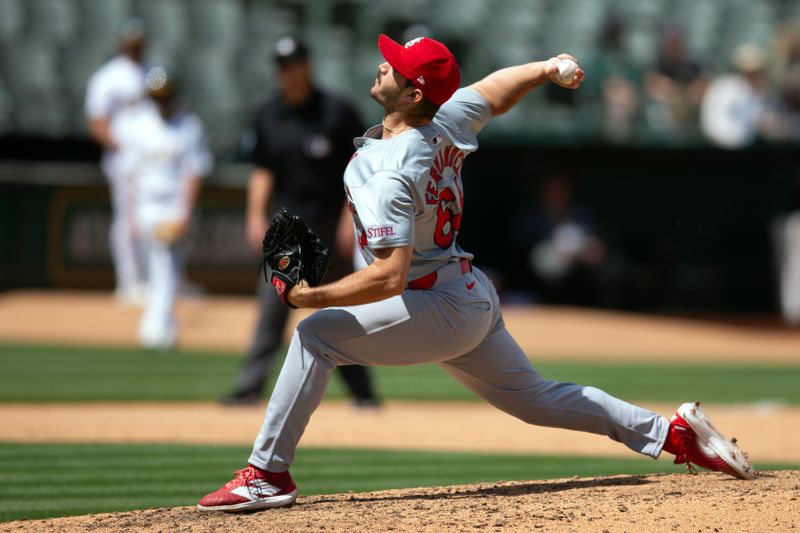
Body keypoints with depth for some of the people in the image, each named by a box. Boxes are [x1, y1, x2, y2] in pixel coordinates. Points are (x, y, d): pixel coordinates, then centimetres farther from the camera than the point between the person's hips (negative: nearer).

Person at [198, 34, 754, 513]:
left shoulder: (386, 177, -26)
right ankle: (672, 432, 20)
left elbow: (389, 278, -32)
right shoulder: (448, 124, -4)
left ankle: (268, 474, -13)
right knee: (535, 397, 20)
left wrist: (314, 296, -26)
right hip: (475, 296, 9)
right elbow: (502, 87, 15)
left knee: (316, 335, -12)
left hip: (440, 311, -9)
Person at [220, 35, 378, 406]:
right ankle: (251, 385, -6)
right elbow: (262, 171, 10)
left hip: (329, 224, -2)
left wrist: (350, 220, -12)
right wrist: (256, 216, -1)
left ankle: (362, 391, 10)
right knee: (272, 304, -6)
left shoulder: (336, 113, -6)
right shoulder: (268, 116, 5)